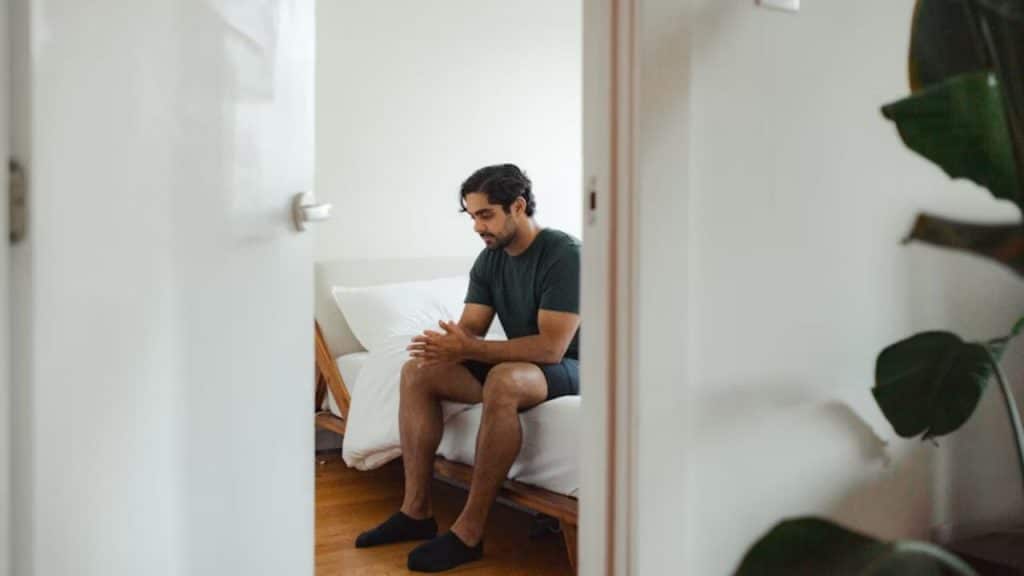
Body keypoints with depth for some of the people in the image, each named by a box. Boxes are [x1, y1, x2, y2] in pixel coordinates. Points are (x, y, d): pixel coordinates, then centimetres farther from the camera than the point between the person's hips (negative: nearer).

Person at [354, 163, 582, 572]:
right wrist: (446, 344, -26)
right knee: (418, 371, -8)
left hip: (568, 368, -8)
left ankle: (469, 533, -31)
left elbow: (551, 346, -28)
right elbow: (470, 329, -1)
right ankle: (416, 512, -7)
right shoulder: (490, 260, 3)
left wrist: (469, 348, -31)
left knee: (503, 381, -39)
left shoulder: (564, 255, -20)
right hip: (516, 363, 8)